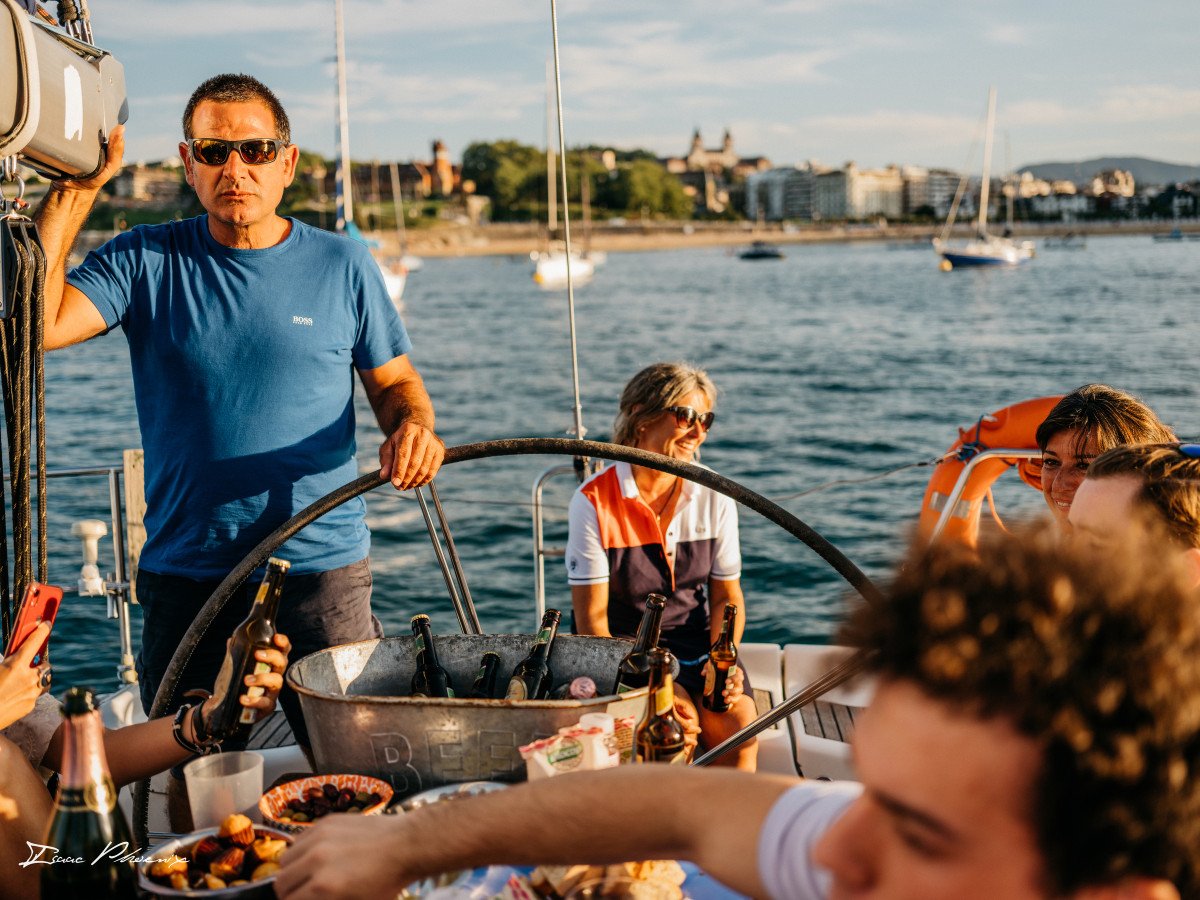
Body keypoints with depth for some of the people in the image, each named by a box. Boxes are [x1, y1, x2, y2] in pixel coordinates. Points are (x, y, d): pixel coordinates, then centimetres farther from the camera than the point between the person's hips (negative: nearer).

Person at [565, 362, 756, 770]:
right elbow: (591, 620, -12)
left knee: (738, 719, -23)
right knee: (679, 722, -29)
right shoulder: (594, 501, -12)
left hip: (696, 645, 4)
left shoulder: (714, 495, 0)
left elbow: (727, 597, 8)